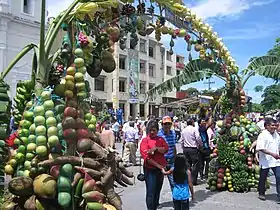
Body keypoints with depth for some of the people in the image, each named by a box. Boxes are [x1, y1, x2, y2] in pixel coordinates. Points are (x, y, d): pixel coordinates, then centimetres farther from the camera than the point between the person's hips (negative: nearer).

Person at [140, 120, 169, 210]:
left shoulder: (161, 139, 8)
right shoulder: (145, 140, -8)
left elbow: (165, 149, -6)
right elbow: (146, 156, -15)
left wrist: (155, 148, -22)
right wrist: (158, 166, -15)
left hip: (160, 169, 5)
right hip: (150, 170, -5)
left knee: (157, 191, 16)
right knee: (151, 192, -3)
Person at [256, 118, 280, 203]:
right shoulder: (262, 135, -12)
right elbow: (261, 148, -20)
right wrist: (272, 154, -26)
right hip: (265, 161, -5)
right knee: (263, 178, 9)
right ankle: (261, 194, 27)